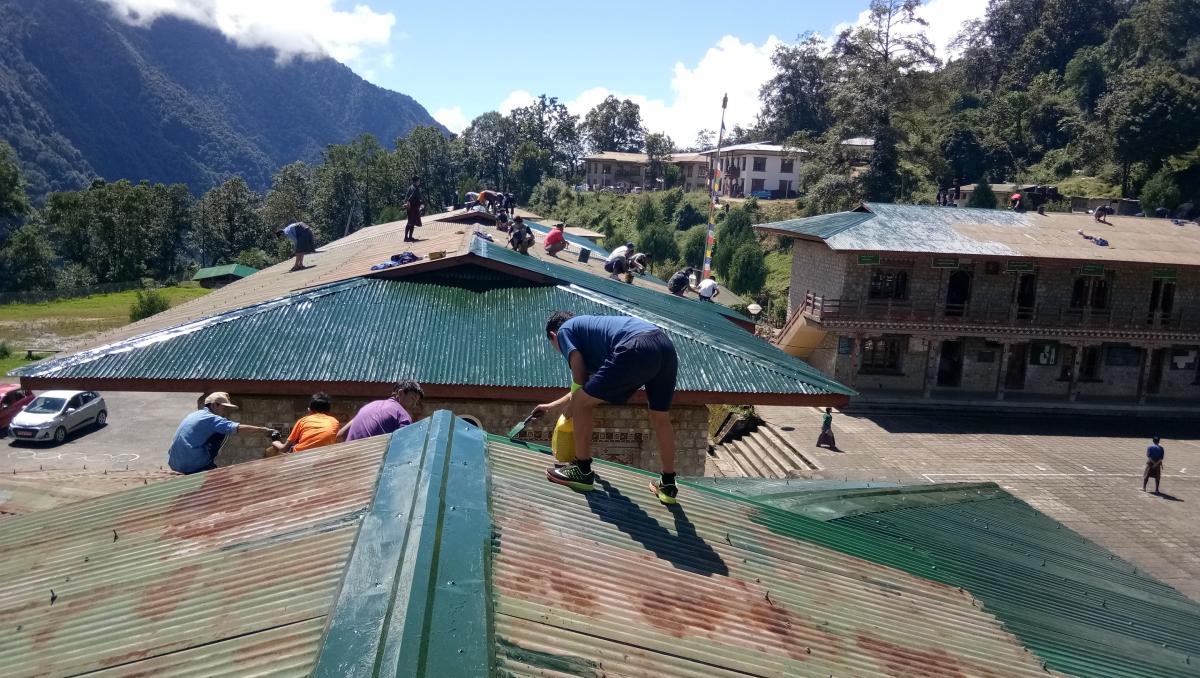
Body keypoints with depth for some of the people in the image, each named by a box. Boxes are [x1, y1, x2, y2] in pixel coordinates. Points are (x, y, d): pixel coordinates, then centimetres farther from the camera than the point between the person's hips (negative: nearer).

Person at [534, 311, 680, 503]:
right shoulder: (589, 326, 41)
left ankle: (583, 471, 19)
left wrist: (570, 406, 26)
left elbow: (580, 377, 7)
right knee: (661, 418, 23)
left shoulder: (564, 330, 20)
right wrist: (555, 406, 61)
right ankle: (668, 485, 33)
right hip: (666, 346, 9)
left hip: (636, 349, -8)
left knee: (583, 402, 8)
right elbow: (587, 382, 51)